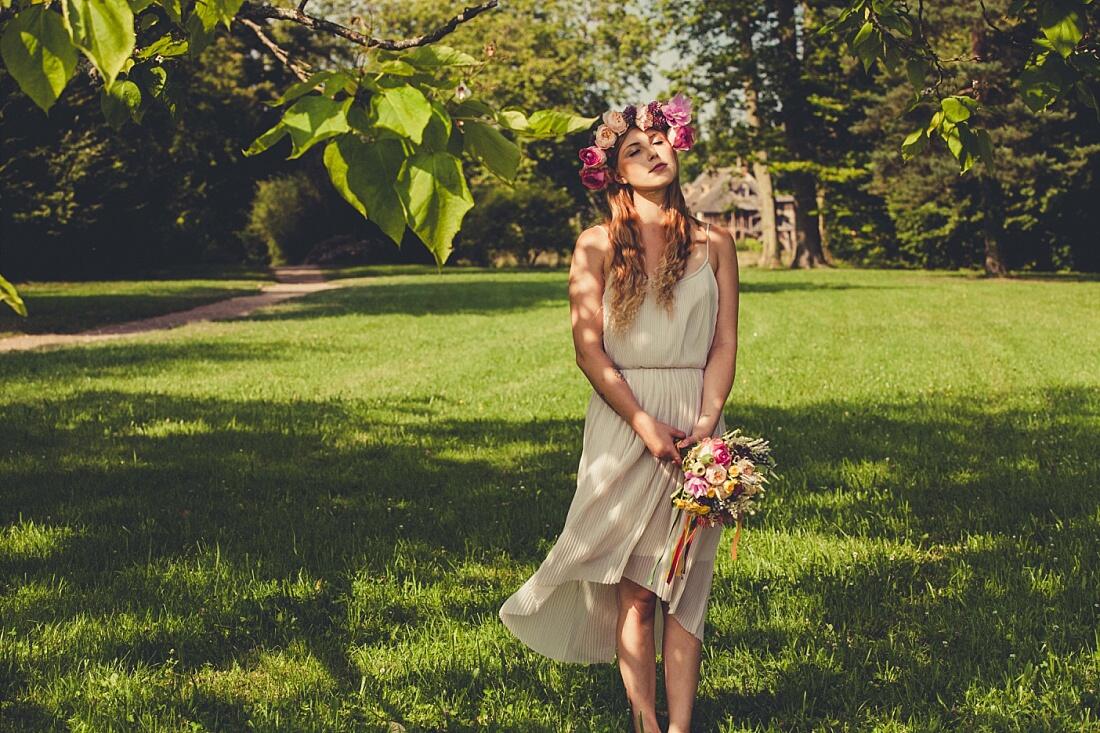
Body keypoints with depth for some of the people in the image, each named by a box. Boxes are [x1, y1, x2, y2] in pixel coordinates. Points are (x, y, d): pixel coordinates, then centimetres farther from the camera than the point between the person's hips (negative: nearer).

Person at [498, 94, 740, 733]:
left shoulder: (714, 243, 9)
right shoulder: (598, 244, 4)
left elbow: (725, 345, 4)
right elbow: (588, 347, -3)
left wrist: (705, 423, -11)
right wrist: (644, 424, -13)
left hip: (695, 423, 1)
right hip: (622, 423, -1)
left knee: (685, 583, -1)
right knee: (633, 585, -2)